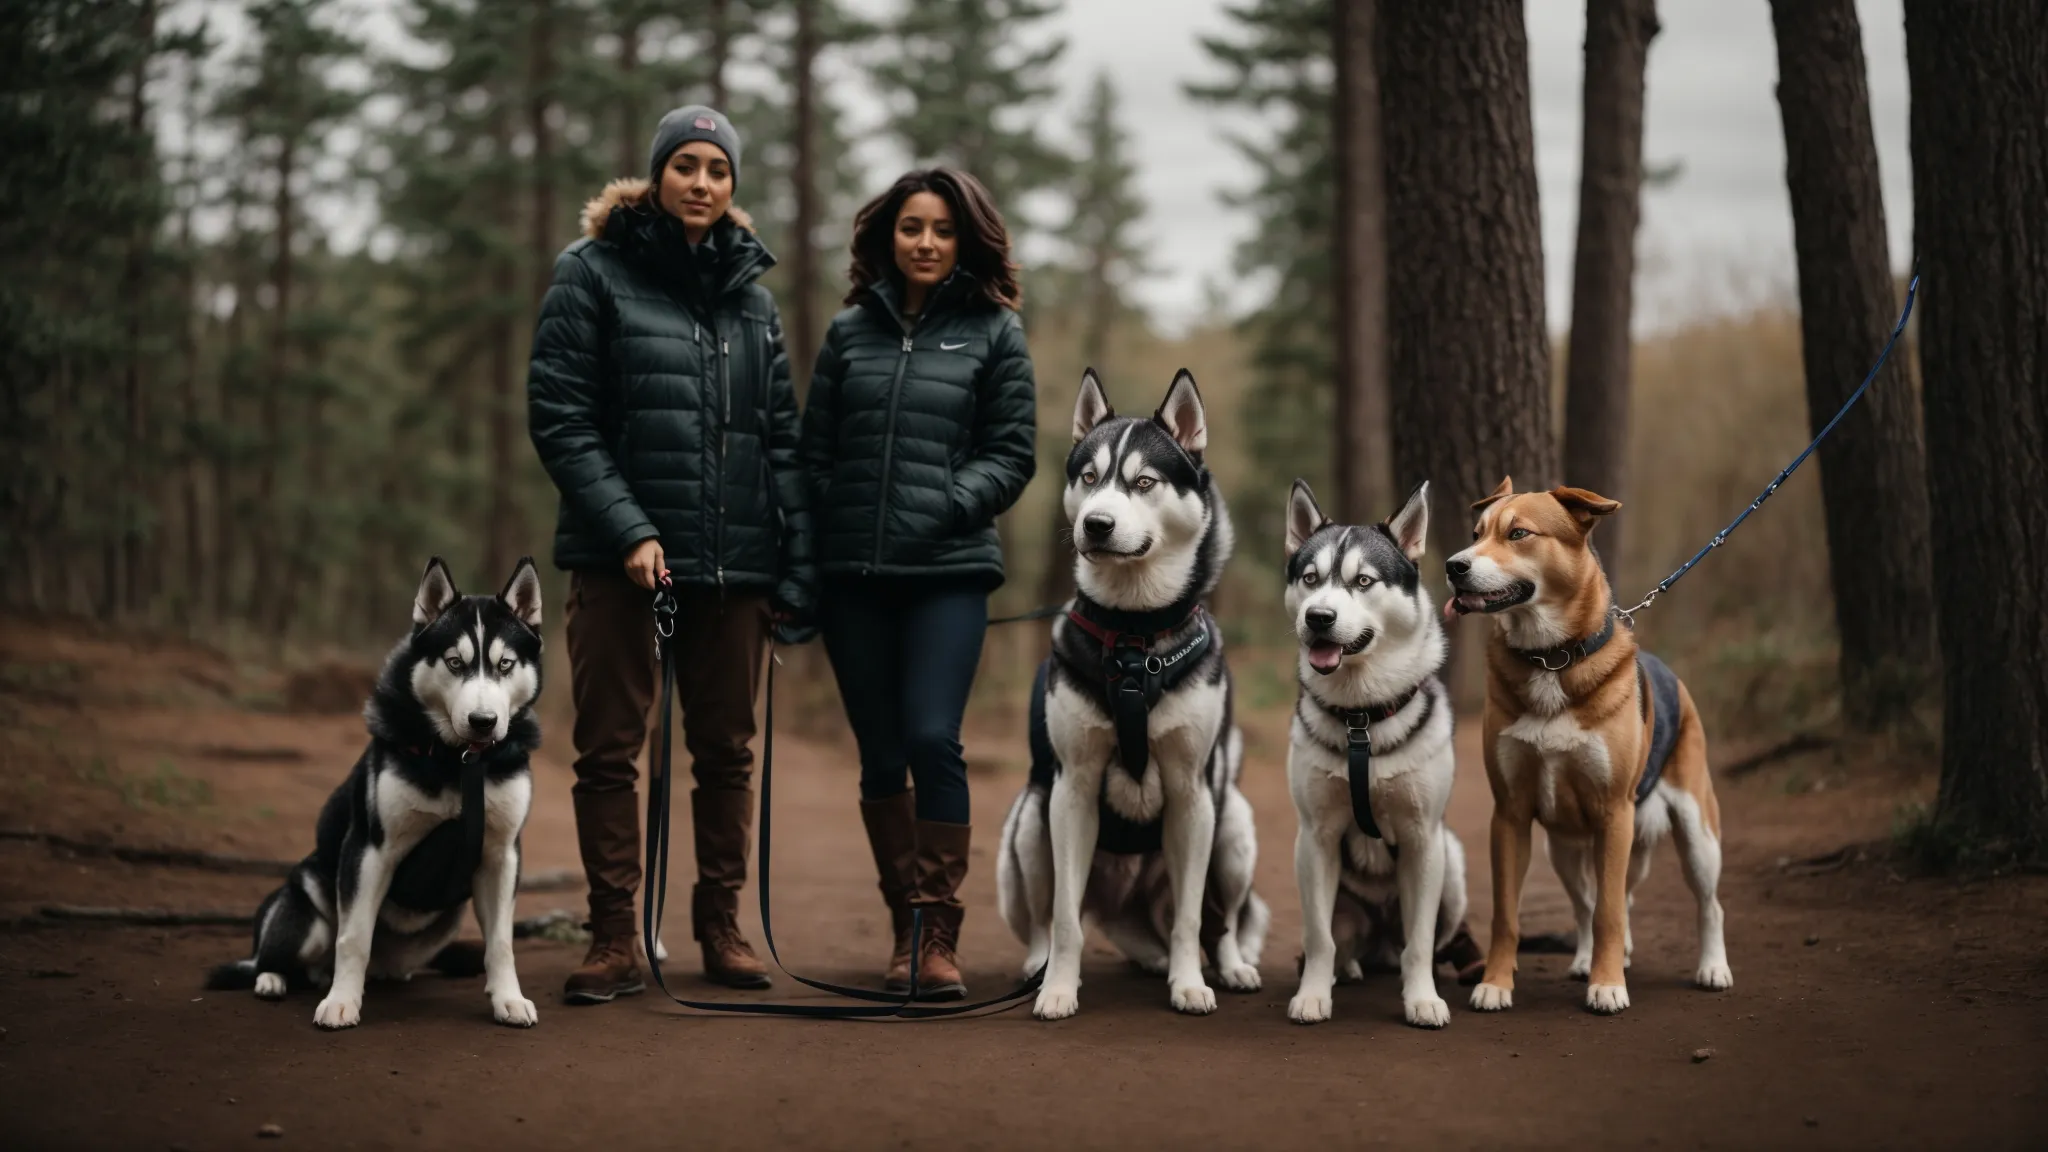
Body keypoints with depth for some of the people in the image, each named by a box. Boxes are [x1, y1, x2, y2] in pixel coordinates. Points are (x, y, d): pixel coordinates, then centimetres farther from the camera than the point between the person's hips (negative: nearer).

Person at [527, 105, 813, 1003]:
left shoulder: (750, 290, 12)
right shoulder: (592, 273, 0)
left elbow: (782, 437, 11)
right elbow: (559, 418, -6)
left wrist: (798, 564, 3)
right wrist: (629, 531, -15)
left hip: (733, 560, 4)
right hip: (618, 558, -3)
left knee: (726, 749, 9)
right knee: (609, 749, 0)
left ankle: (721, 925, 19)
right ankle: (614, 938, 7)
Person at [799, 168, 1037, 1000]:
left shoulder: (993, 334, 6)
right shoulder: (850, 332, 11)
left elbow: (1012, 455, 3)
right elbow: (814, 450, 11)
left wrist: (947, 505, -12)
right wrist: (811, 549, 1)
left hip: (949, 572, -2)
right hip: (853, 574, 3)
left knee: (932, 740, -14)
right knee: (880, 755, 6)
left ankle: (940, 934, -6)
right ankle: (905, 925, 17)